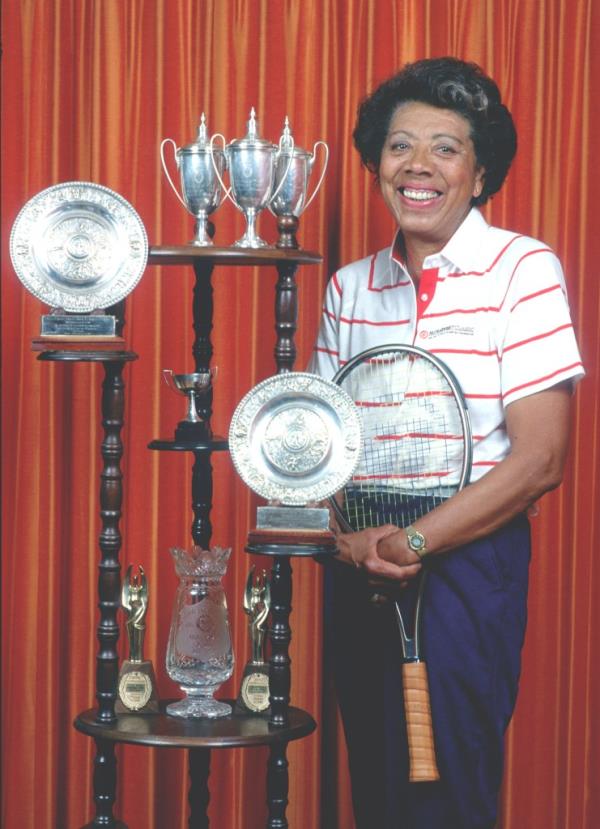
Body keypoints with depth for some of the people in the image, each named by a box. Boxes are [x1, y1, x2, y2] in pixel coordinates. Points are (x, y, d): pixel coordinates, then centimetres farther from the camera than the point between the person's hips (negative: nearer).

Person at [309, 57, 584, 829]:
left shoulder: (523, 270, -8)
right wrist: (350, 537, -9)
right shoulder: (349, 287, 7)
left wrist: (415, 543, -17)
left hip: (467, 568, -5)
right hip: (357, 573, 5)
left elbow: (538, 458, -13)